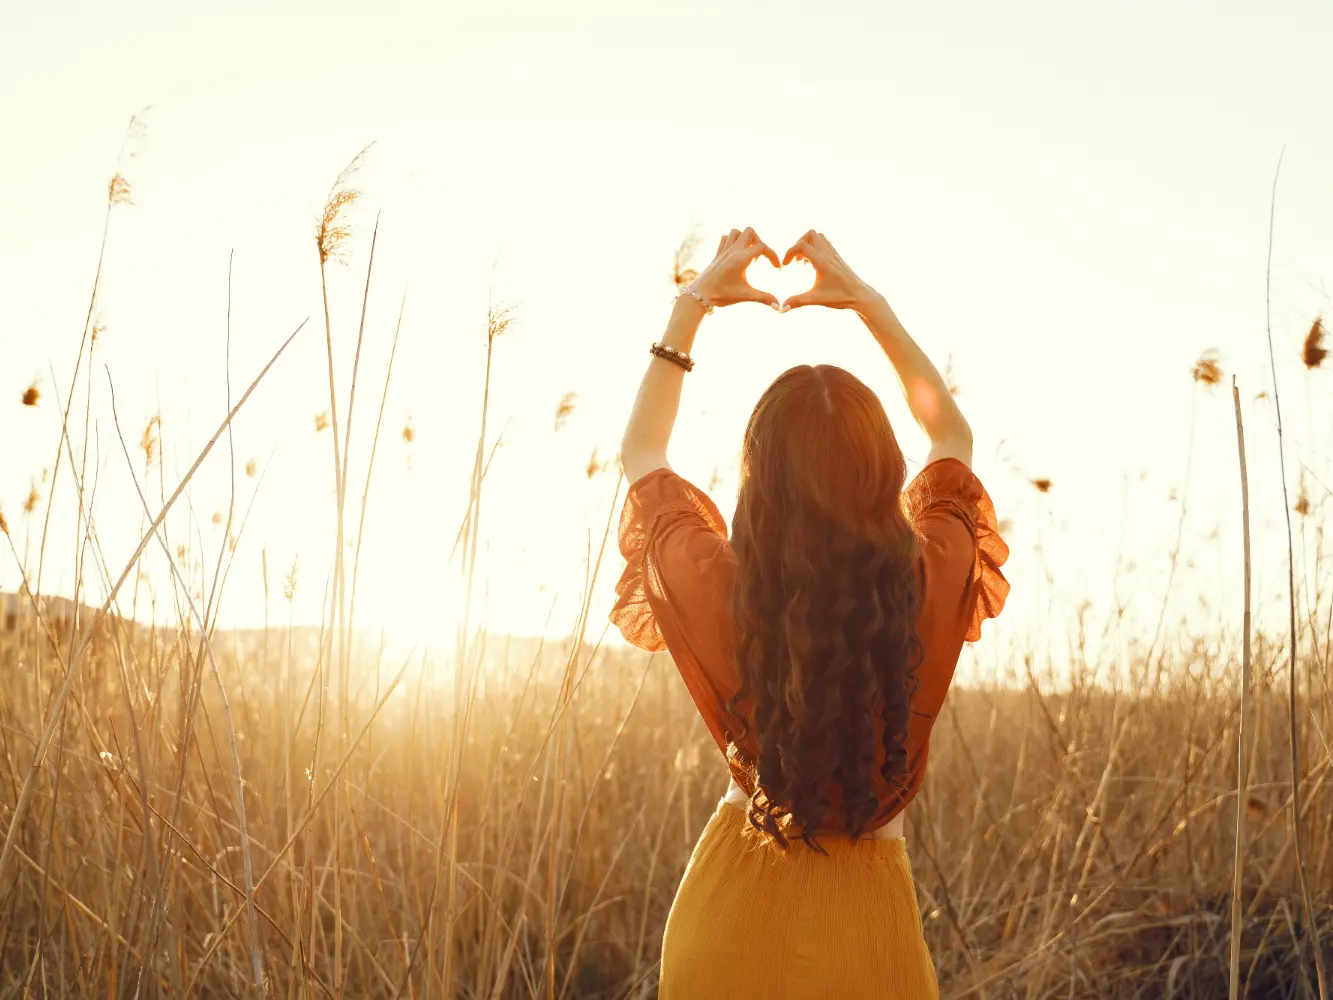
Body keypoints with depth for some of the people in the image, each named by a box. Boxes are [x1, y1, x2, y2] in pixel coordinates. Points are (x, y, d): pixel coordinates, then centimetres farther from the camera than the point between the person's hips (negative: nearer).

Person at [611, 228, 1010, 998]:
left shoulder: (716, 588, -18)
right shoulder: (929, 586, -16)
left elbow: (641, 453, 4)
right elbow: (953, 436, 6)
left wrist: (694, 304, 7)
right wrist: (867, 301, 7)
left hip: (729, 918, 0)